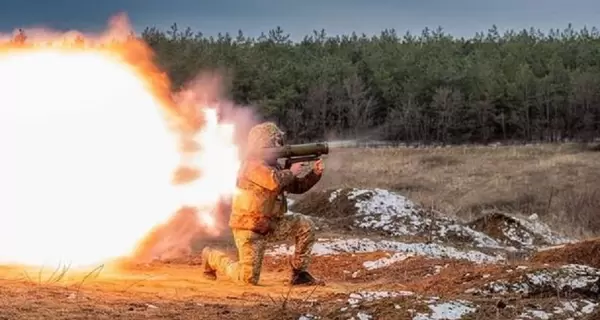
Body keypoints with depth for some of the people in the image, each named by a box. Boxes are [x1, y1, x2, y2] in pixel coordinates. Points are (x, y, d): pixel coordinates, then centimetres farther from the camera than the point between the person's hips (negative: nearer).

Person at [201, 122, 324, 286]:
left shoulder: (273, 165, 11)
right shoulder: (253, 163, -18)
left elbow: (297, 186, 13)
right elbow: (275, 182, -36)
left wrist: (315, 173, -2)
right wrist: (291, 172, -17)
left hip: (270, 225, 8)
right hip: (248, 228, -8)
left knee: (305, 225, -7)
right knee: (249, 278, -7)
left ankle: (299, 273, 1)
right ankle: (212, 257, 17)